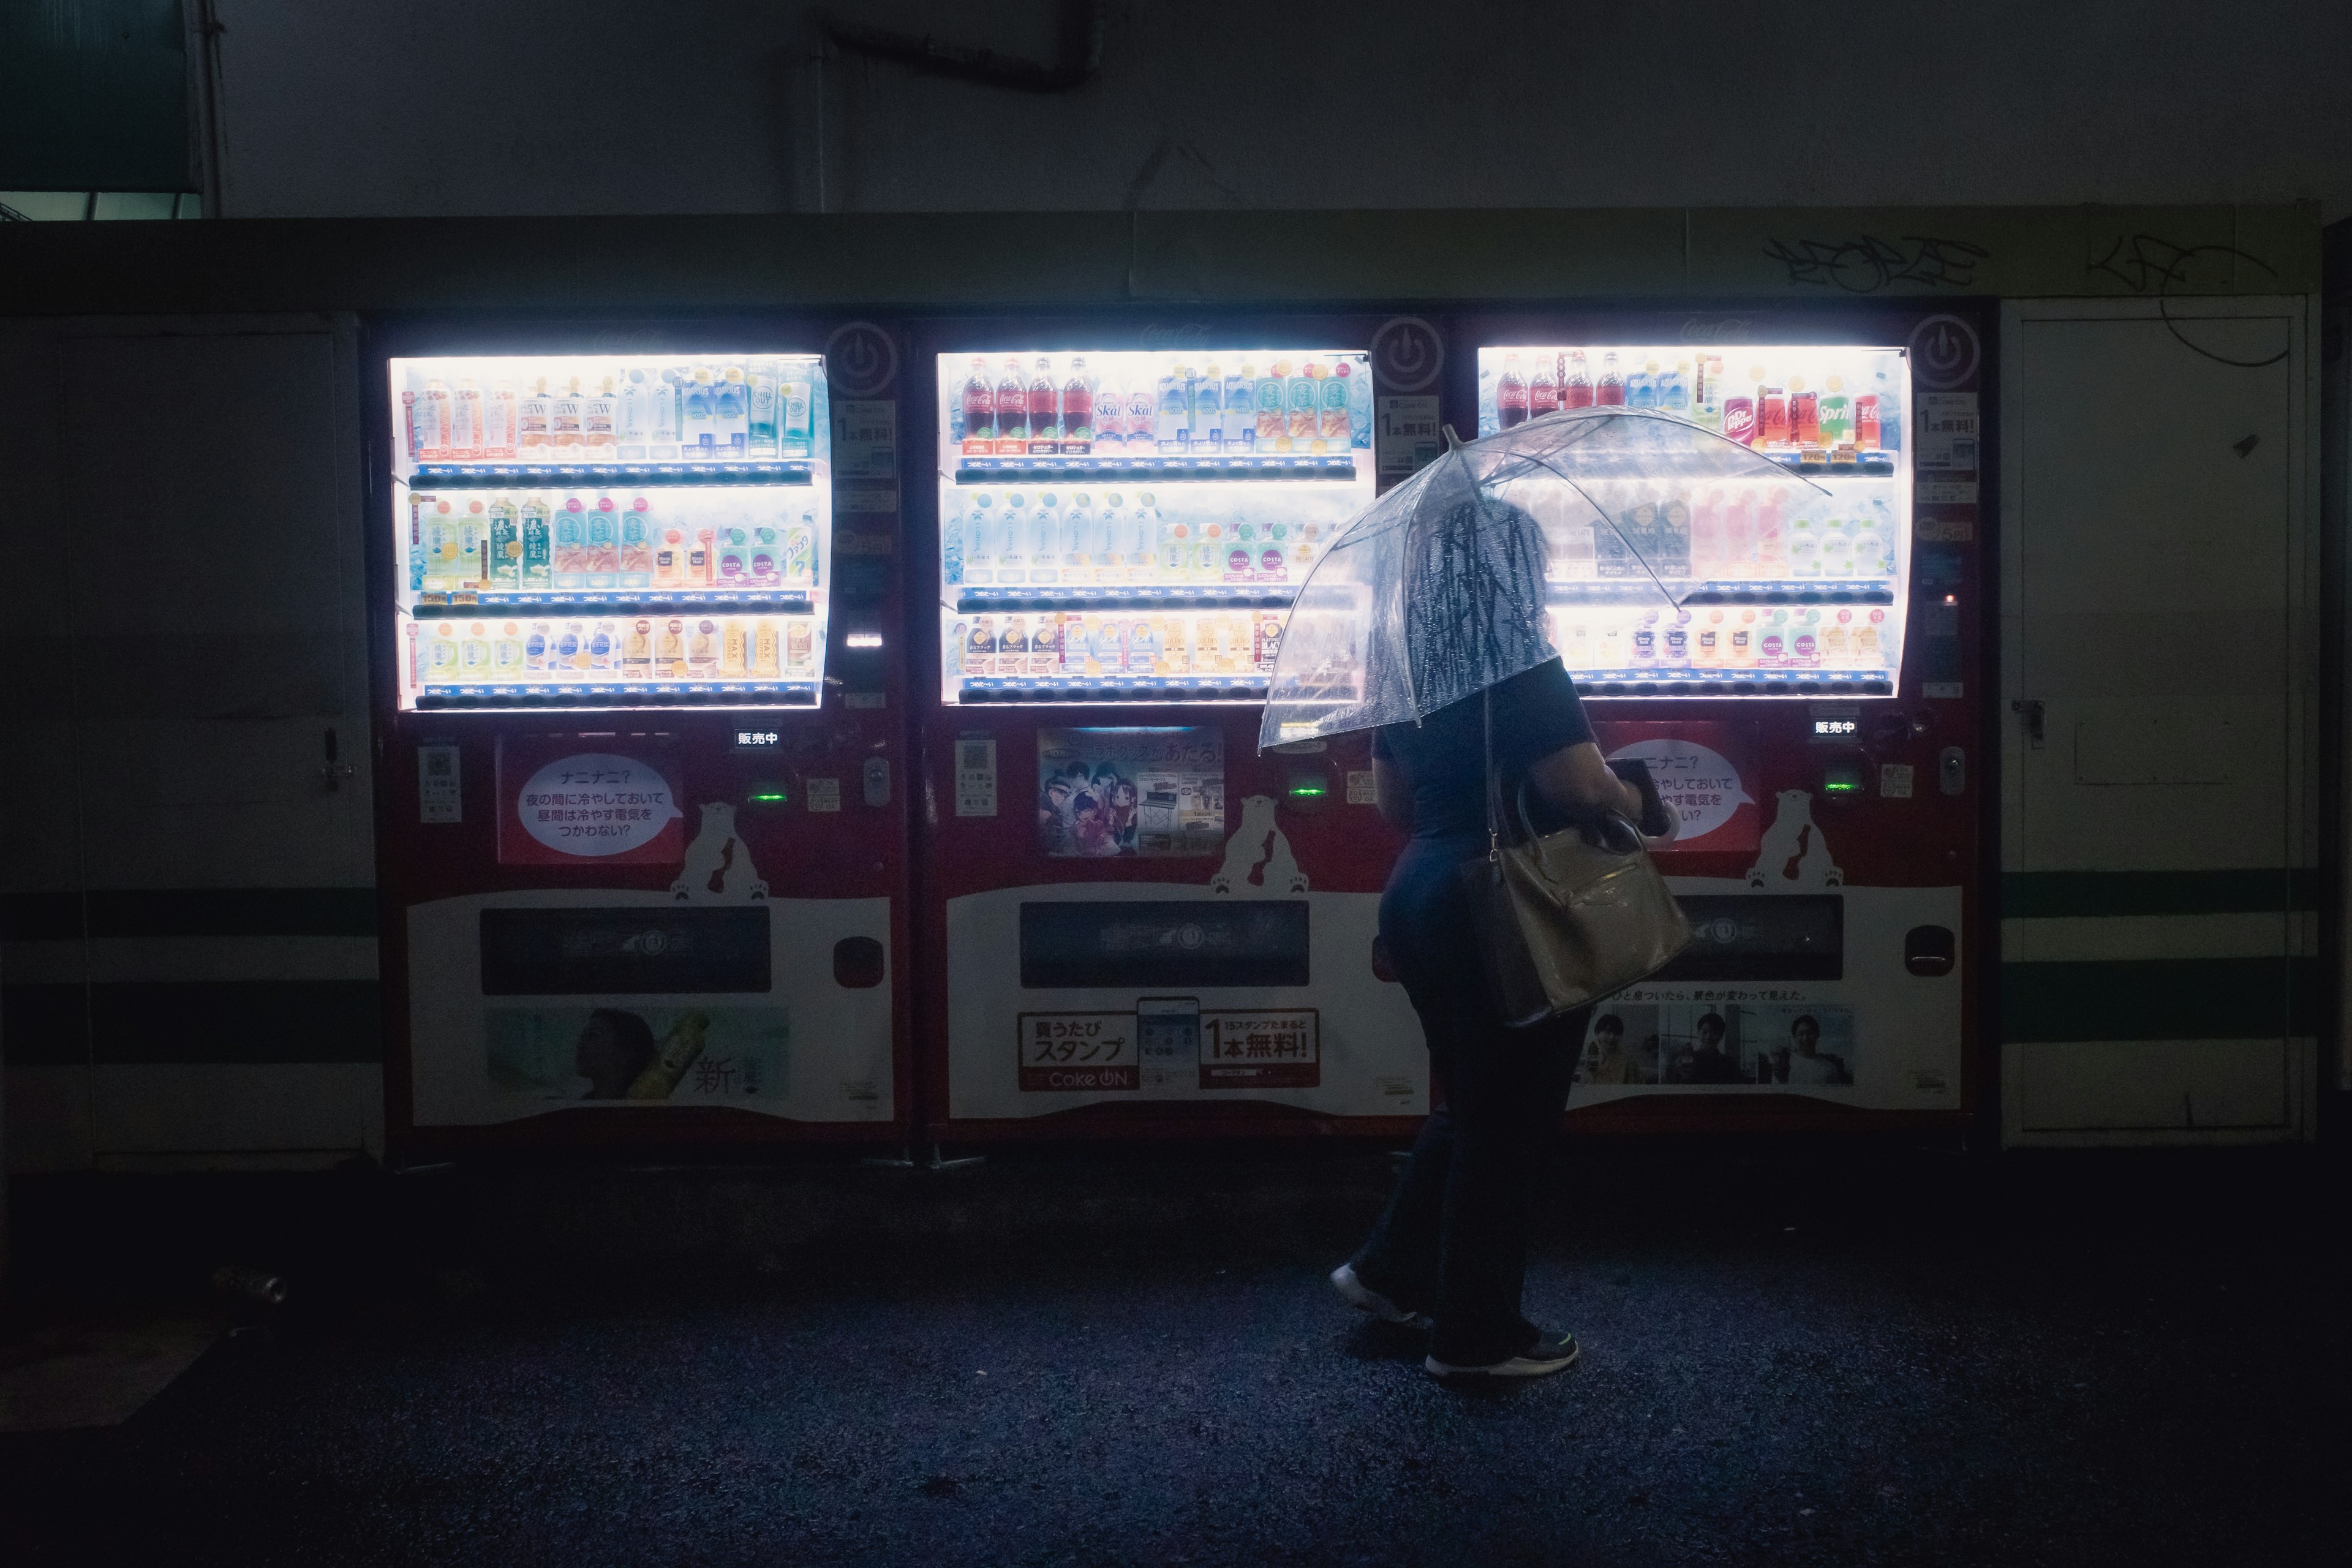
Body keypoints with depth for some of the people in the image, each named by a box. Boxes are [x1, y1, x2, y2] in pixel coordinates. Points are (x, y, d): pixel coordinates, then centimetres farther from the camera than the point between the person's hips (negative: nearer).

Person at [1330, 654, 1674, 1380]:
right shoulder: (1523, 668, -16)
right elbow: (1585, 788, -23)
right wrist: (1644, 809, -4)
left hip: (1418, 892, 8)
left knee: (1471, 1107, 23)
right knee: (1505, 1125, 5)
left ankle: (1389, 1268, 29)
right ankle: (1477, 1336, 16)